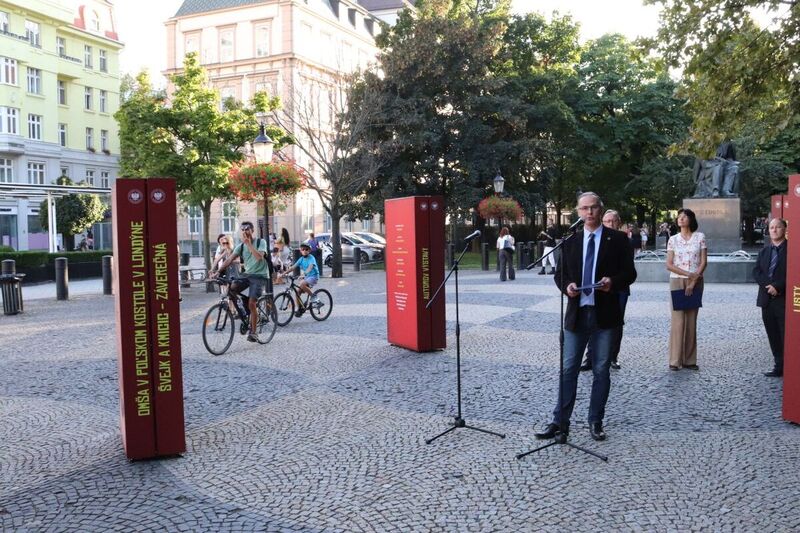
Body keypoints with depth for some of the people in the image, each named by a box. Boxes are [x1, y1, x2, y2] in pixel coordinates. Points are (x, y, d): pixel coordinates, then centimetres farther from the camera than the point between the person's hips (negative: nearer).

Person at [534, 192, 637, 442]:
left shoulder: (618, 239, 1)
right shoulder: (570, 241, 9)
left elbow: (629, 273, 0)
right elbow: (559, 273, 11)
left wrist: (613, 281, -21)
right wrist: (566, 286, -11)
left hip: (605, 315, -1)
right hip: (576, 313, 2)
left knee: (601, 371, 8)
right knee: (568, 369, 3)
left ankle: (596, 422, 20)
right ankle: (560, 421, 10)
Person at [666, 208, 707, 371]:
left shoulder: (700, 237, 4)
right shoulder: (673, 239, 5)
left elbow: (703, 261, -1)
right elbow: (669, 265, 0)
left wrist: (694, 281, -10)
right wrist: (688, 274, -12)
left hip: (696, 282, 0)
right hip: (677, 281, 0)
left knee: (692, 320, 3)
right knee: (677, 320, -5)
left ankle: (689, 360, 8)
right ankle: (675, 360, -2)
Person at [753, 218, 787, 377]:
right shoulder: (764, 251, 15)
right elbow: (756, 271, 7)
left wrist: (777, 286, -17)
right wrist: (767, 285, -9)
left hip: (784, 299, -6)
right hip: (767, 299, 6)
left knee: (786, 336, -5)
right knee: (773, 336, 10)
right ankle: (779, 366, 17)